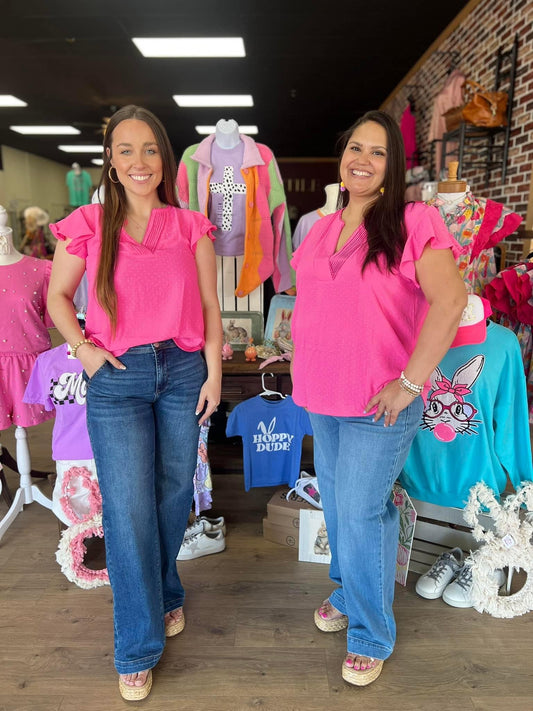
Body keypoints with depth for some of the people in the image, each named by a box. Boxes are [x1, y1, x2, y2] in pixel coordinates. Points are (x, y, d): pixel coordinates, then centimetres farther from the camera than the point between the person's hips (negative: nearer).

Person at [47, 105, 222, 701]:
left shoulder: (190, 227, 5)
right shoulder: (88, 224, 2)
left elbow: (210, 306, 6)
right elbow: (57, 297, 11)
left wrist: (213, 372, 0)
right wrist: (83, 348, -3)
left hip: (183, 371, 2)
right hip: (116, 380, -1)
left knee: (173, 495, 13)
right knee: (128, 508, -1)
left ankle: (163, 593, 42)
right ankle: (137, 647, 19)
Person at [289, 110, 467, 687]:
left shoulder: (413, 223, -10)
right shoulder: (320, 230, 10)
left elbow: (450, 300, -20)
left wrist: (410, 382, -23)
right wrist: (301, 361, 10)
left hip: (380, 404, -6)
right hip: (321, 398, 7)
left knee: (363, 512, 1)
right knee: (335, 501, 19)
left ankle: (371, 634, 26)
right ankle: (346, 593, 45)